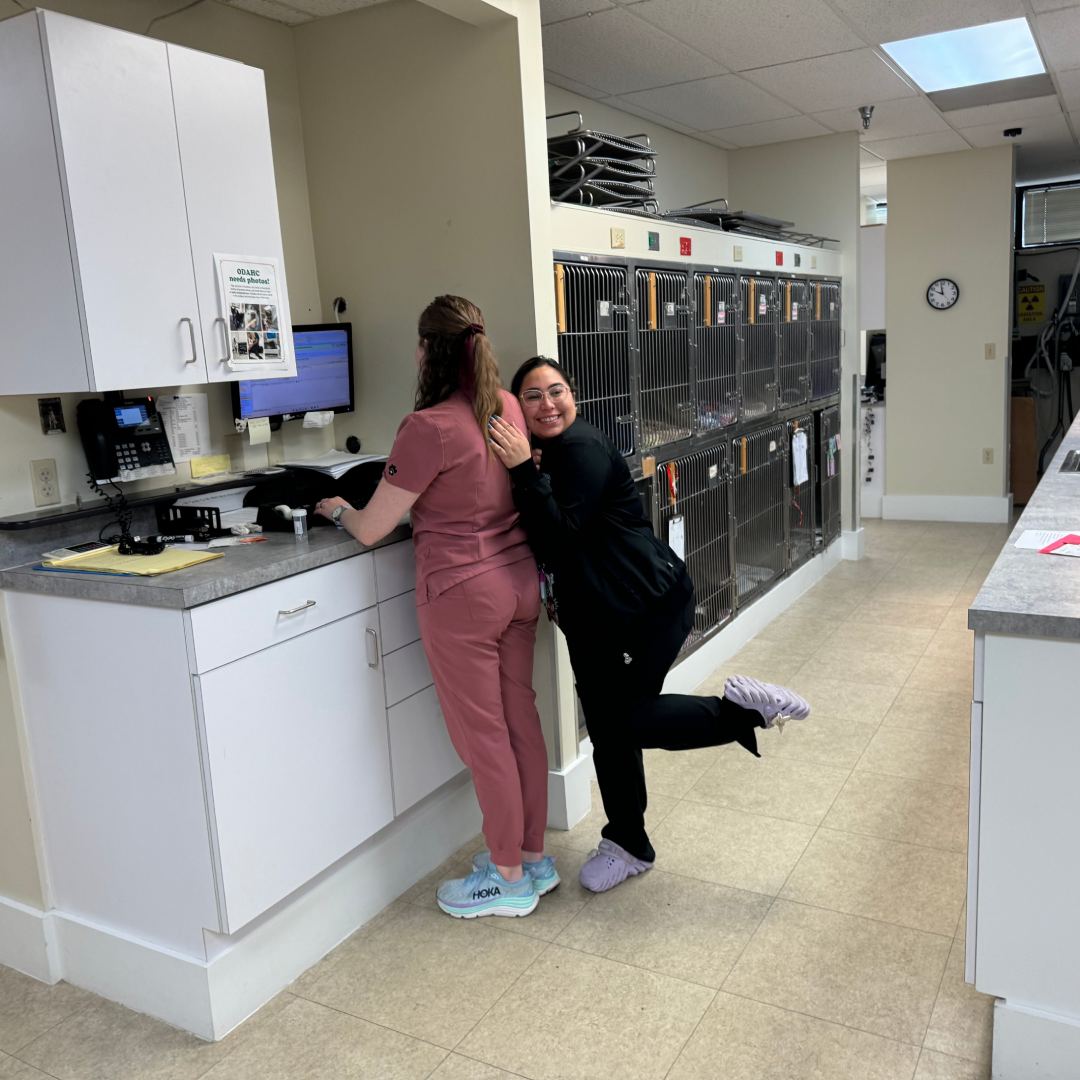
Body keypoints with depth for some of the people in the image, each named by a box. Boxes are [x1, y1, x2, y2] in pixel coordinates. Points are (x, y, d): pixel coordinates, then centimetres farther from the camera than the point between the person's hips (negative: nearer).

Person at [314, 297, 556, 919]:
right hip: (519, 580, 8)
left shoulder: (430, 427, -20)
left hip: (463, 594, -7)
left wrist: (339, 510, 7)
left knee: (483, 735, 6)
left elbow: (371, 529, -13)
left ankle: (510, 878, 22)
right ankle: (535, 857, 31)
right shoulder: (507, 407, 3)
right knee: (521, 719, 16)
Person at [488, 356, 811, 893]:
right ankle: (628, 845, 28)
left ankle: (744, 708, 8)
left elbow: (563, 533, -25)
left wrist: (524, 470, -30)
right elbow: (540, 537, 7)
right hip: (592, 615, 9)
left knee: (624, 721, -7)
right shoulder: (540, 454, 11)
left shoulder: (583, 448, -17)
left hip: (647, 603, -9)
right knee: (607, 727, 13)